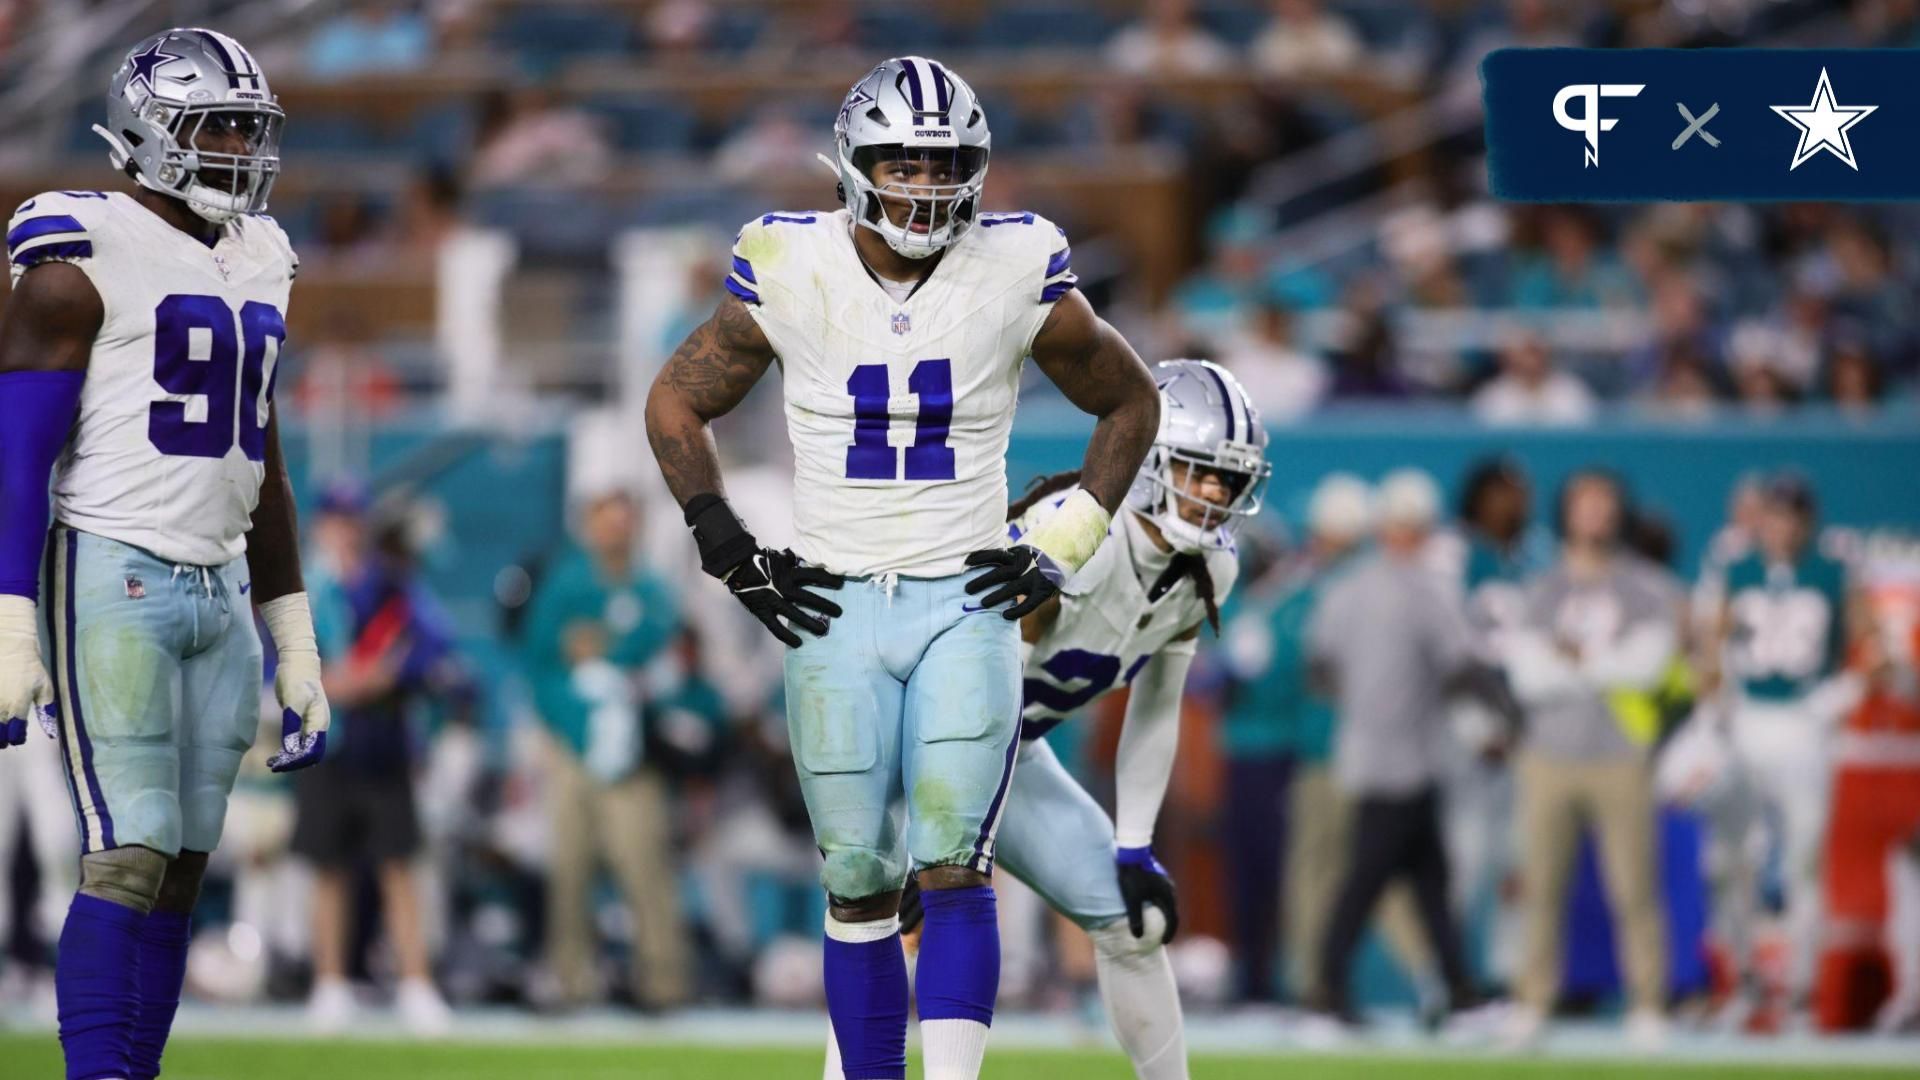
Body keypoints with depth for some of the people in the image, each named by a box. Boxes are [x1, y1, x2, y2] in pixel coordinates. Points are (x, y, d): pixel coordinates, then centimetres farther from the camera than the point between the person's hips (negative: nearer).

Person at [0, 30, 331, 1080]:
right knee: (130, 861, -14)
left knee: (179, 871, 4)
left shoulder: (251, 268, 16)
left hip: (218, 592, 7)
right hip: (111, 579, -7)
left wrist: (295, 647, 20)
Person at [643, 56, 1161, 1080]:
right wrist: (734, 555, 3)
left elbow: (1130, 402, 12)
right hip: (834, 608, 1)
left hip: (965, 604, -1)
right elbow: (675, 403, 11)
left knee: (953, 866, -14)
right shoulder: (792, 273, -3)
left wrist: (1060, 547, 3)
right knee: (860, 882, 3)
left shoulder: (1016, 274, -3)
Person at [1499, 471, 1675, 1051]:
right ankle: (1534, 1003, 9)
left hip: (1621, 757, -2)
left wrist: (1576, 658, -6)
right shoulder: (1542, 590, 10)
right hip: (1551, 757, 2)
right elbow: (1528, 675, -2)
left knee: (1634, 889, -6)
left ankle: (1648, 1005, 1)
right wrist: (1608, 665, -9)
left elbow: (1649, 661, -7)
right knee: (1541, 887, 2)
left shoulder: (1649, 587, 6)